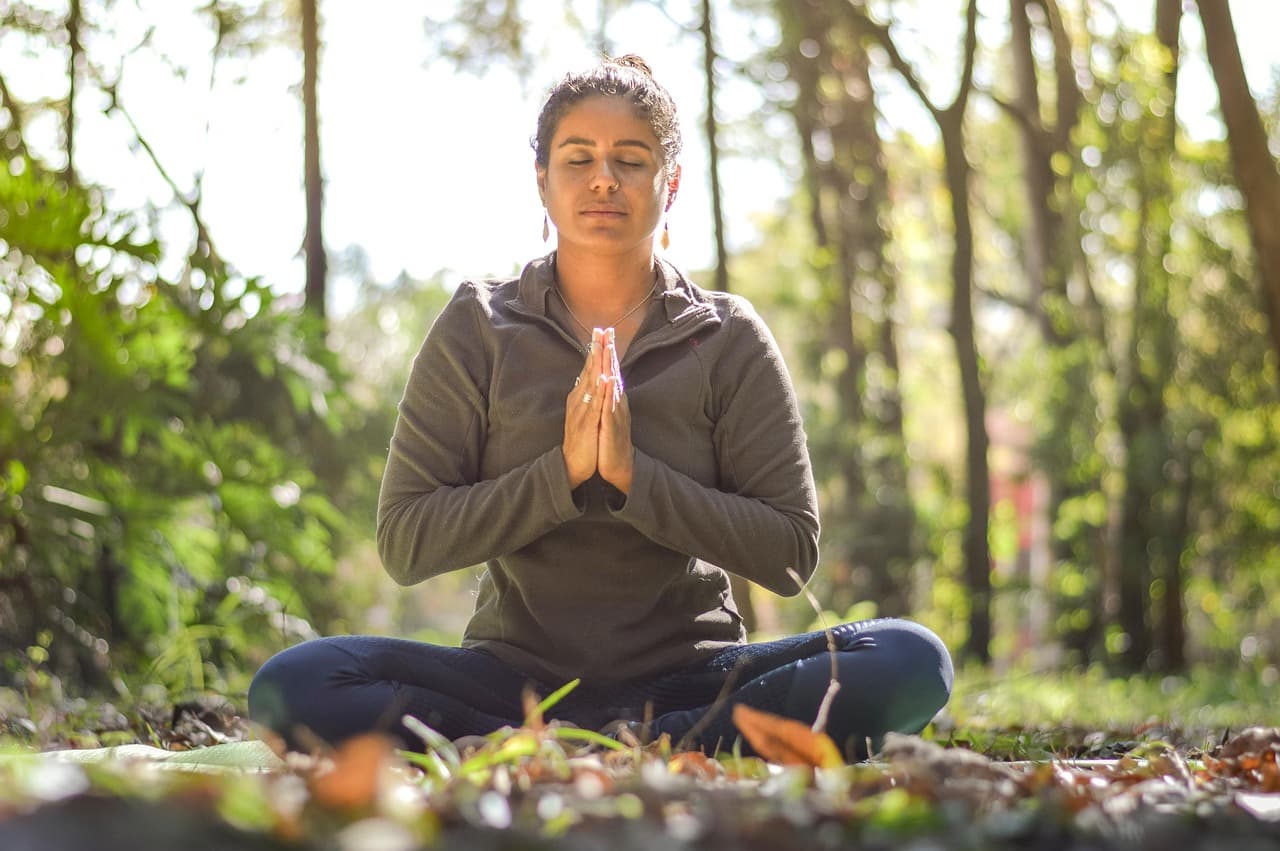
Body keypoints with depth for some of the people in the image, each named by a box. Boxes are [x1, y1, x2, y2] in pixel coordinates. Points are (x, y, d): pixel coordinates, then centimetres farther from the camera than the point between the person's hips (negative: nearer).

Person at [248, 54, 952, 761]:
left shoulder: (729, 339, 3)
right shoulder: (478, 328, 3)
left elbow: (792, 552, -3)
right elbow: (404, 543, -3)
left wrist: (633, 477, -16)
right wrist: (563, 473, -16)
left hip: (685, 675, 0)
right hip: (516, 670, 0)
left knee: (910, 662, -26)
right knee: (292, 686, -27)